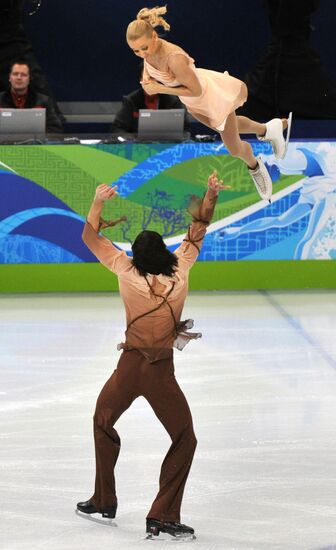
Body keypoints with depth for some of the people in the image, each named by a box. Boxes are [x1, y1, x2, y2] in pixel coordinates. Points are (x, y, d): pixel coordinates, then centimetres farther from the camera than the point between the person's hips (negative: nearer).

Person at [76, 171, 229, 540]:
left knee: (103, 423, 26)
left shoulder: (127, 271, -6)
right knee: (184, 440, 10)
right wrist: (211, 196, 13)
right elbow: (196, 233, 11)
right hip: (162, 372, -1)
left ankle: (104, 501, 32)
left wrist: (98, 202, 17)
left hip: (129, 366, 1)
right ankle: (162, 517, 3)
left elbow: (90, 237, 7)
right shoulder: (180, 271, -5)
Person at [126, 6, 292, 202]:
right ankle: (265, 130, 61)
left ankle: (254, 166, 51)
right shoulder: (148, 47, -22)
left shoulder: (174, 58, -45)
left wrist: (159, 89, -34)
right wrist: (148, 80, -19)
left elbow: (195, 90, -34)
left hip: (212, 96, -7)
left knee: (235, 149, 16)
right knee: (221, 127, 35)